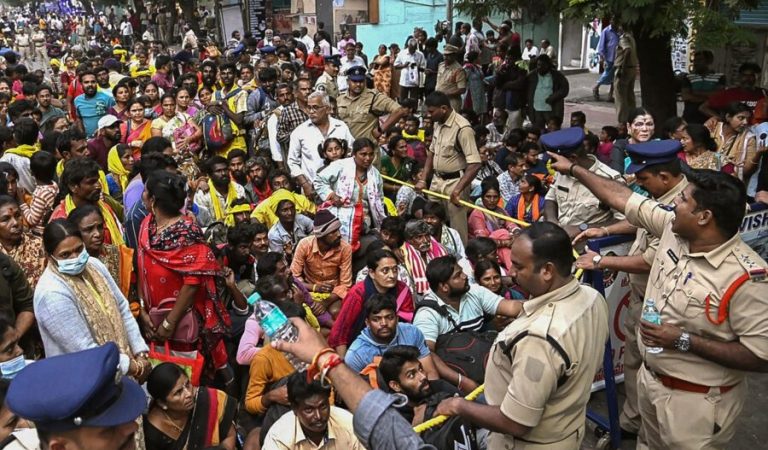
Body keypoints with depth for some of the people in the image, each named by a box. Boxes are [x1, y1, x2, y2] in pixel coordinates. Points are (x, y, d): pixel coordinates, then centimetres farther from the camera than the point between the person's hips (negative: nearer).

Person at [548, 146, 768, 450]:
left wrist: (683, 341, -28)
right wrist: (572, 169, 8)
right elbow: (620, 197, 2)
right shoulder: (672, 228, -9)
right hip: (649, 378, 7)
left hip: (696, 400, -7)